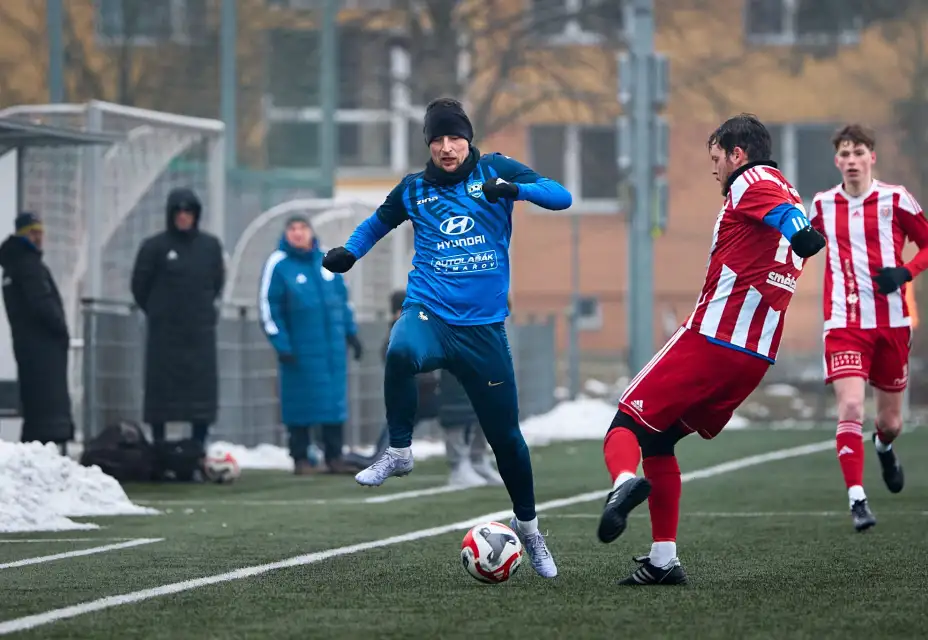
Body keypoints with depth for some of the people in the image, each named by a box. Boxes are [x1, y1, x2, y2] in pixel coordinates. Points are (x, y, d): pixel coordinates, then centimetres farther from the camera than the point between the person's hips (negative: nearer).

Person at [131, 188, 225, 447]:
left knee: (203, 386, -1)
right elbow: (140, 285, 5)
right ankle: (158, 444, 5)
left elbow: (217, 281, 18)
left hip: (200, 331, 2)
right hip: (164, 331, -2)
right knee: (161, 387, -1)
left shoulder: (210, 246, 6)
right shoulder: (154, 247, -3)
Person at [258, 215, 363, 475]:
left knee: (335, 401, 5)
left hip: (333, 345, 4)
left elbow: (343, 298, 19)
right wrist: (281, 345, -11)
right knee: (301, 403, -2)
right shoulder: (278, 264, -4)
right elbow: (268, 307, -6)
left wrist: (351, 333, 16)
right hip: (300, 349, -4)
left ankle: (334, 457, 12)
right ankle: (300, 459, 7)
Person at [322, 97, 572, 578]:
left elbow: (561, 197, -5)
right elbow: (378, 222, 26)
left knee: (505, 434, 5)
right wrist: (349, 252, 7)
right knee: (401, 352, -38)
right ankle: (399, 452, -18)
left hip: (483, 326, 0)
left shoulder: (495, 171, 3)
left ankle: (527, 528, 28)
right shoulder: (414, 189, 8)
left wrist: (515, 189, -23)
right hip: (428, 313, 0)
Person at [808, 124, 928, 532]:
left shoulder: (895, 200, -4)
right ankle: (857, 498, -16)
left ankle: (884, 447, 49)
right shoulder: (822, 206, 4)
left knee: (890, 419, 12)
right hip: (845, 324, 0)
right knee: (850, 408, -20)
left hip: (892, 322, 0)